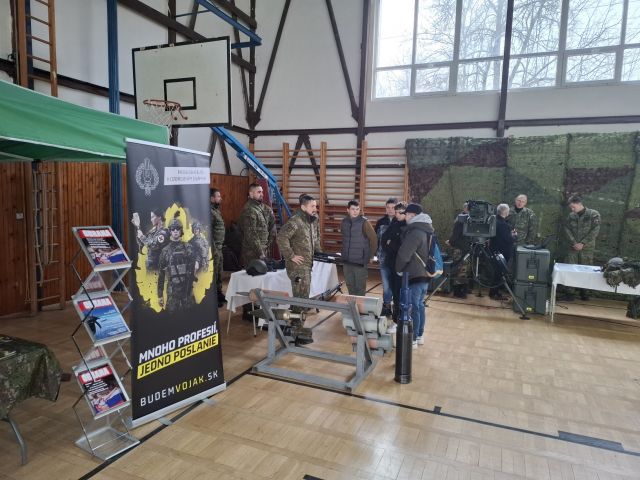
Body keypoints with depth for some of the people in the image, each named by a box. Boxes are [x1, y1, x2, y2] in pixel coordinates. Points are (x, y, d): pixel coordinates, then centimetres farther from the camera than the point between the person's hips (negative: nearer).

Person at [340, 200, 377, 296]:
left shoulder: (364, 222, -11)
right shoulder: (344, 222, 4)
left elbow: (374, 239, -9)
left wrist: (370, 255, -5)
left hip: (360, 261, -5)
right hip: (346, 260, 5)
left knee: (360, 286, 1)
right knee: (350, 285, 16)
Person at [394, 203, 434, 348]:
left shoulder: (415, 232, -21)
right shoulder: (427, 230, 11)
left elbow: (403, 254, -24)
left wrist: (399, 269, -6)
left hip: (414, 276, -10)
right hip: (425, 275, 10)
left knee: (412, 308, -1)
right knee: (420, 306, 18)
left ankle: (412, 339, 7)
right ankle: (420, 335, 28)